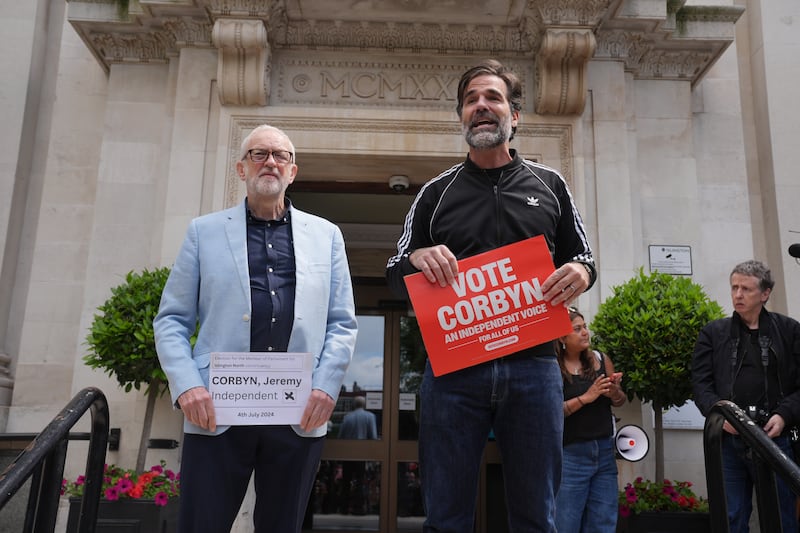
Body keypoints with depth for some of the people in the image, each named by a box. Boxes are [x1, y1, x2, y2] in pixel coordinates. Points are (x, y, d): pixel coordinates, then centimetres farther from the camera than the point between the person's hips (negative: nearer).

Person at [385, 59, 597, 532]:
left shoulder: (550, 185, 14)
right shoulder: (436, 192, 13)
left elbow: (582, 257, 18)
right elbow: (396, 275, 13)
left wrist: (581, 273, -7)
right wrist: (417, 258, -11)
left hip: (533, 365, 1)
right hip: (453, 366, 0)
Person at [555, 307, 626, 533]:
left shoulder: (601, 359, 5)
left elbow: (620, 401, 14)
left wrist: (614, 392, -8)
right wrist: (585, 398, -17)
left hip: (605, 451, 5)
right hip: (570, 454, -4)